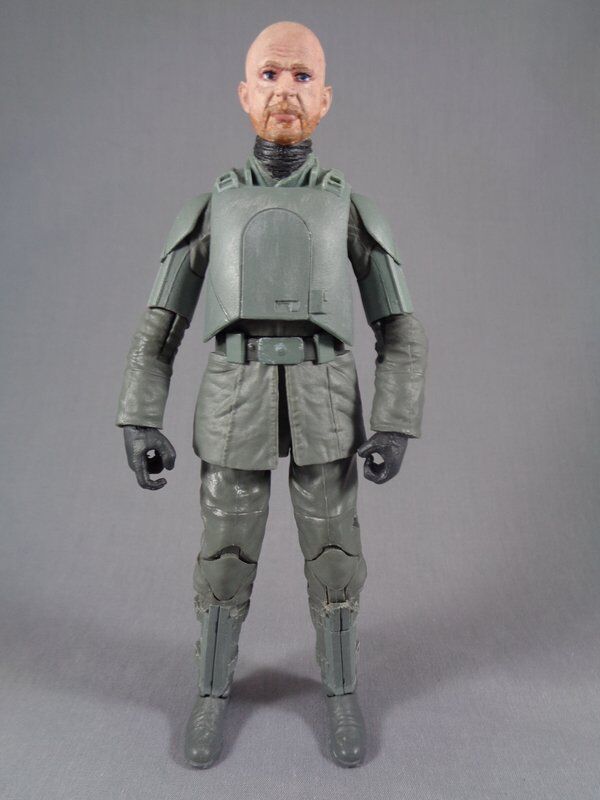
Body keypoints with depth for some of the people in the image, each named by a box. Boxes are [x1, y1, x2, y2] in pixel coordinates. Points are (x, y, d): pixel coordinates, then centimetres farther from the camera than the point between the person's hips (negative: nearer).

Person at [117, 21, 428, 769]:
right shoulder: (207, 212, 8)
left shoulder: (355, 214, 7)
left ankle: (340, 692, 30)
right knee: (225, 558, 8)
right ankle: (214, 691, 30)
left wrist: (396, 429, -5)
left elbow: (402, 336, 5)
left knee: (332, 557, 8)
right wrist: (139, 424, -2)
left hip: (324, 413, 0)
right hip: (237, 412, 1)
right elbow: (157, 331, 7)